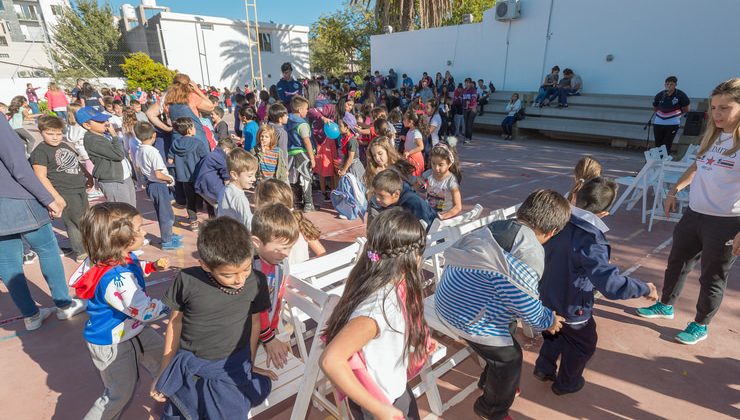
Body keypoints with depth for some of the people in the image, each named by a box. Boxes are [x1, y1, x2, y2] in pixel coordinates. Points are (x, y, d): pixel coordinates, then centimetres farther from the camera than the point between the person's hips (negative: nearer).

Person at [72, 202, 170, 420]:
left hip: (134, 329, 9)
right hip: (112, 344, -9)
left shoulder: (123, 257, -12)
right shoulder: (115, 280, -41)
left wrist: (153, 266, -3)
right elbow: (146, 311, -38)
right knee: (119, 394, 11)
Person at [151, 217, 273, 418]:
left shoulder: (256, 282, -16)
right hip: (188, 368, 1)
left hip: (233, 371, 0)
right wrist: (165, 371, 9)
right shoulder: (187, 281, -18)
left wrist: (250, 364, 13)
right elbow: (176, 322, -1)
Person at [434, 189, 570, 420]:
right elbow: (525, 303, -18)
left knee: (508, 330, 29)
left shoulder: (497, 227, 2)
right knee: (509, 357, 13)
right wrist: (547, 321, 3)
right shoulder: (530, 253, -23)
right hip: (469, 318, -9)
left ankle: (490, 381, 54)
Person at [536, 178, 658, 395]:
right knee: (583, 346, 26)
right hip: (571, 307, -5)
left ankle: (544, 367, 47)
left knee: (556, 334, 35)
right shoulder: (590, 240, -34)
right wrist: (645, 289, -20)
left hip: (546, 297, 5)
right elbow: (612, 284, -36)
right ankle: (567, 383, 45)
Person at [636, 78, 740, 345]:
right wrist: (674, 191, 17)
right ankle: (665, 306, 39)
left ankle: (701, 326, 28)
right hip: (694, 214, 7)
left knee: (712, 278, 9)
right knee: (677, 262, 19)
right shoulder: (713, 136, 7)